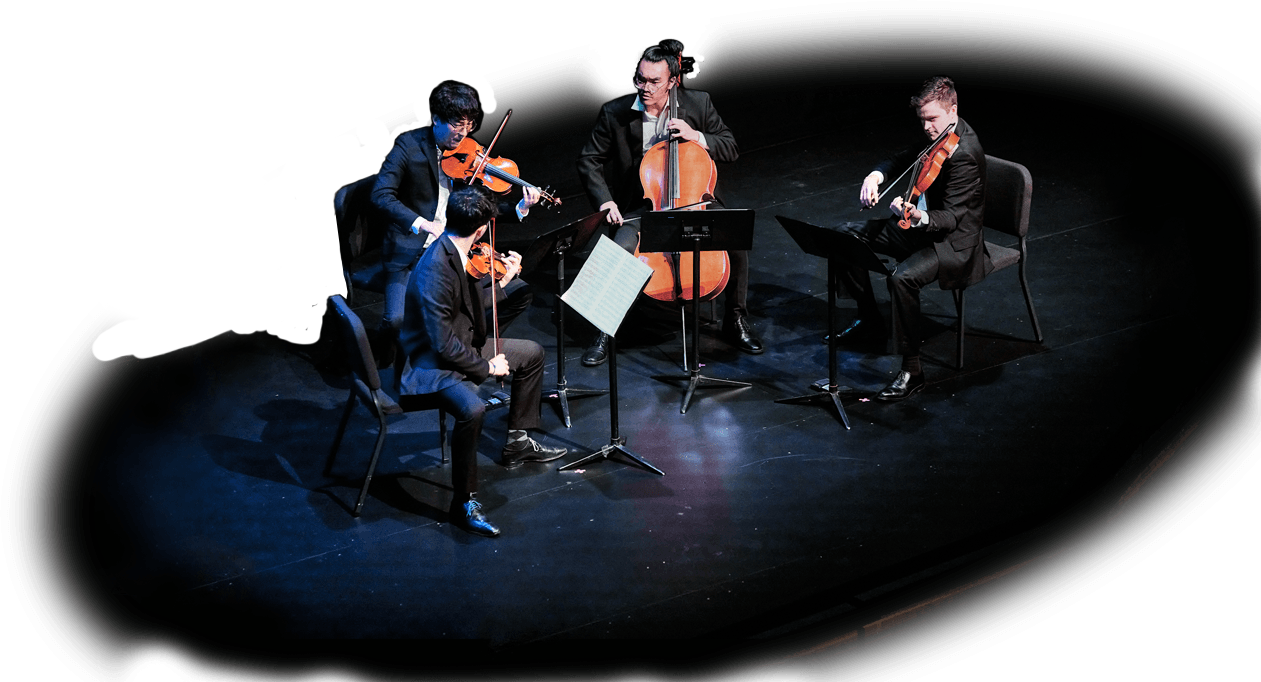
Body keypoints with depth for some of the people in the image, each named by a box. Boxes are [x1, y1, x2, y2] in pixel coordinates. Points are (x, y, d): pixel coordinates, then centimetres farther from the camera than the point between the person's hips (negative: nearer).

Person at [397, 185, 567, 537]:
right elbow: (444, 345, -29)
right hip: (431, 363, -10)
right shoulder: (435, 271, -30)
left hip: (461, 346, 10)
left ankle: (518, 442, 31)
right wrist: (486, 366, -18)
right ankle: (464, 502, -19)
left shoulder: (455, 252, -2)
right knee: (472, 409, -36)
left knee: (532, 353, 19)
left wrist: (504, 280, 14)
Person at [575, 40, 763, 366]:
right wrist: (605, 201, -13)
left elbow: (731, 148, 1)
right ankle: (606, 333, -7)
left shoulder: (698, 103, -5)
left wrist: (697, 137, -17)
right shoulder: (616, 113, -8)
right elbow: (589, 161, 1)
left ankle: (735, 321, 1)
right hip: (642, 206, -1)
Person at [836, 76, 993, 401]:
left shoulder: (963, 154, -26)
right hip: (921, 223, 10)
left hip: (953, 241, -10)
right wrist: (877, 174, -3)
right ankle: (870, 322, 22)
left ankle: (912, 371, -25)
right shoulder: (937, 135, 1)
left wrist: (919, 217, -48)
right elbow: (907, 158, 18)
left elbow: (950, 218, -28)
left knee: (902, 278, -36)